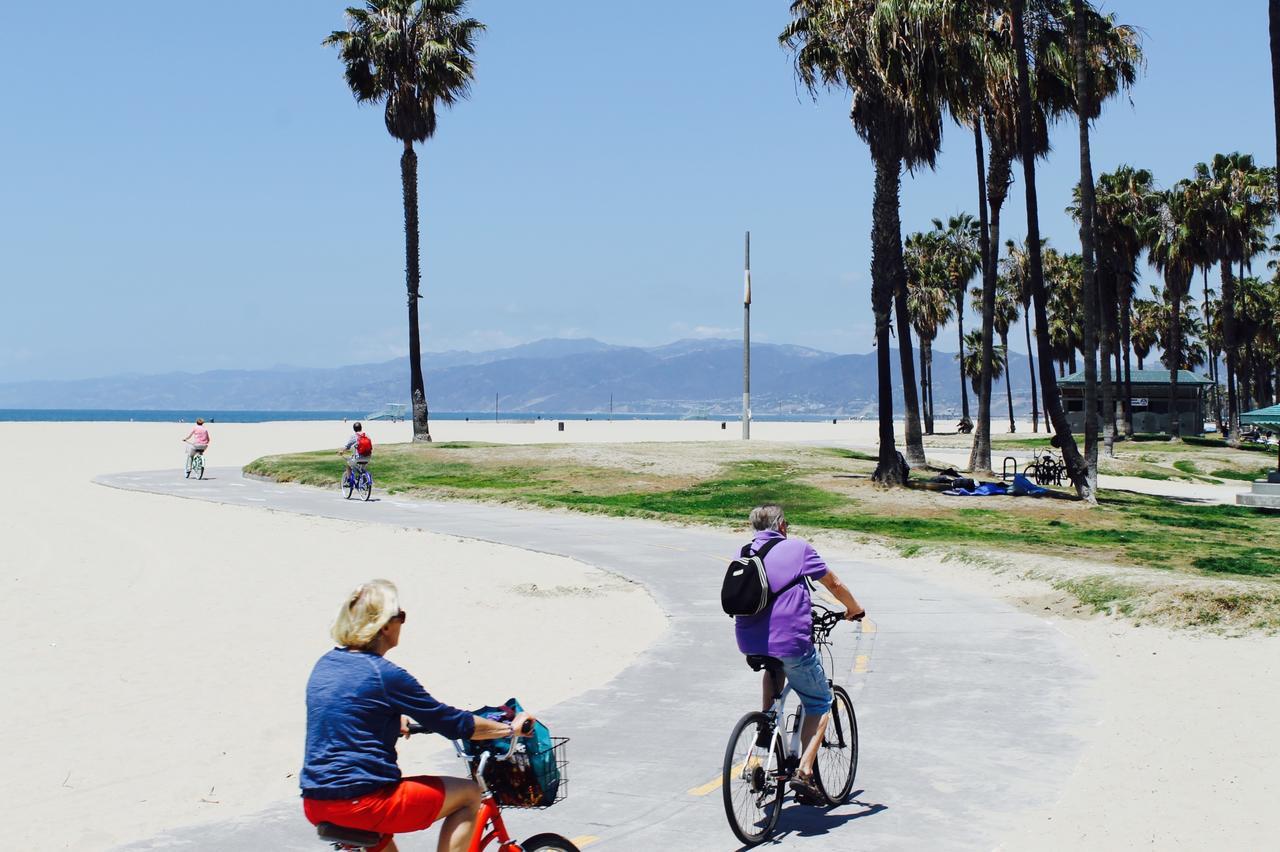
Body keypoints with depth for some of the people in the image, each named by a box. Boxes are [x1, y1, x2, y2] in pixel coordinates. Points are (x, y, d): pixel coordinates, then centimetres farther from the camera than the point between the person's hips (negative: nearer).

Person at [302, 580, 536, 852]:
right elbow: (453, 723, -7)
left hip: (315, 806, 9)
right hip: (361, 803, -8)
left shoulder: (325, 664, 9)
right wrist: (510, 728, 6)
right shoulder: (386, 675, -13)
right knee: (469, 794, 6)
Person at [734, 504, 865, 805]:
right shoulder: (797, 548, 1)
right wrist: (855, 609, 30)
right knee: (820, 703, 13)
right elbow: (834, 585, 11)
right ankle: (804, 773, -2)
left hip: (748, 643, 5)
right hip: (791, 642, -5)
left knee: (776, 664, 39)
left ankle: (766, 728, 26)